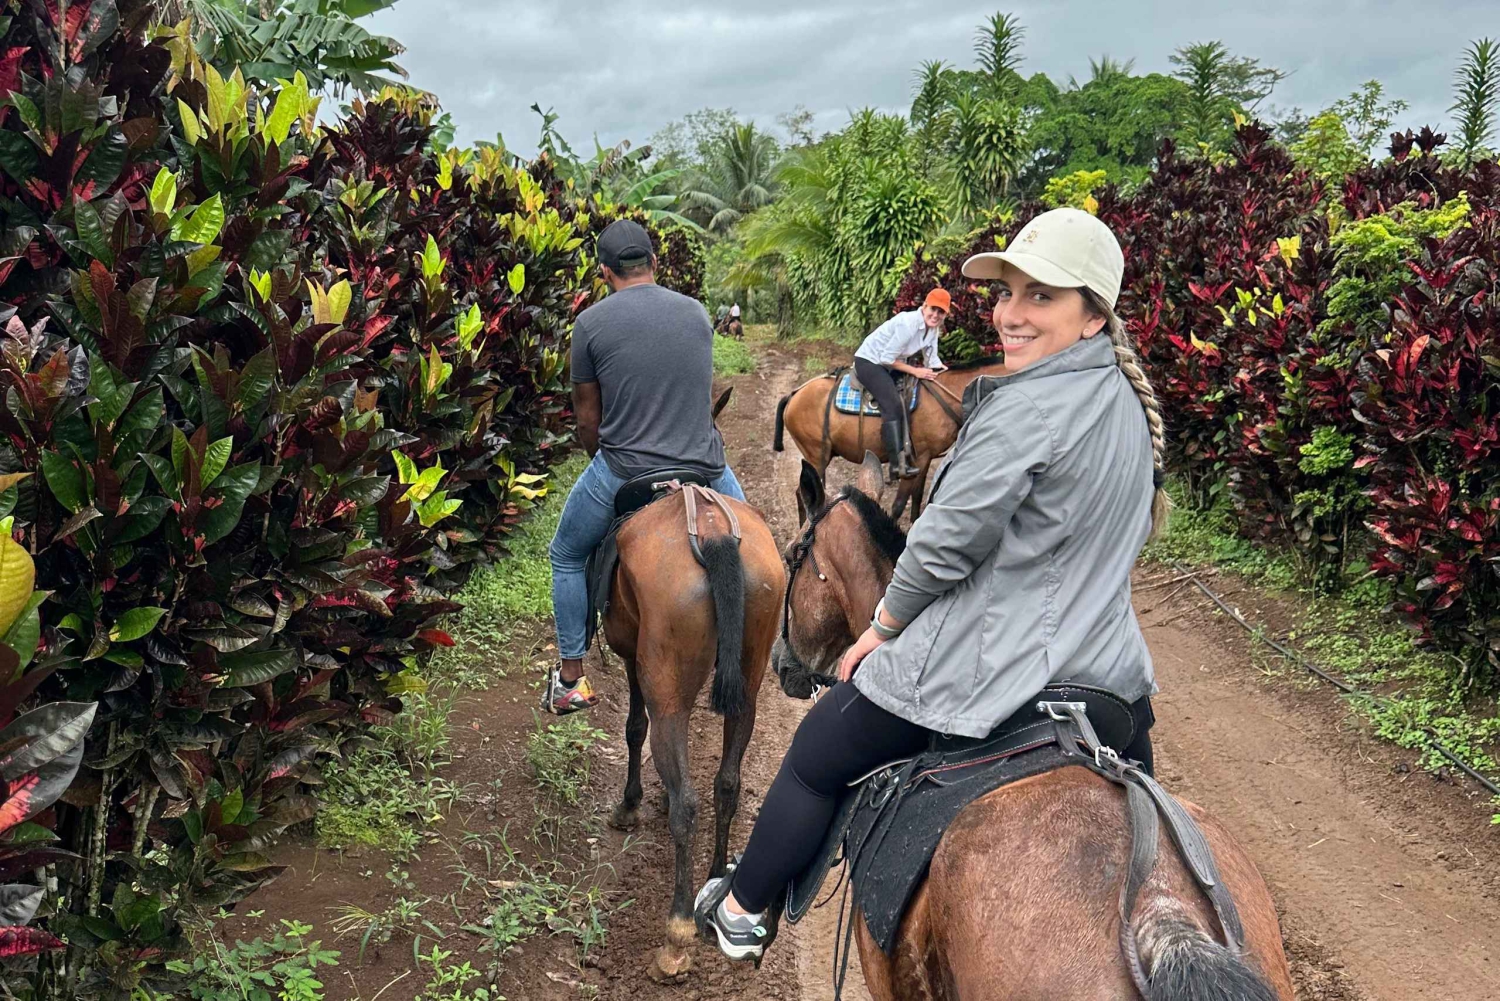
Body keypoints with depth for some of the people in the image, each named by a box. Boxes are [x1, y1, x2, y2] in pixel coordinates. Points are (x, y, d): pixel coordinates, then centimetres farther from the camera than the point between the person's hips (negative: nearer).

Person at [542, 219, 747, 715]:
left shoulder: (590, 323, -5)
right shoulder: (698, 313, 6)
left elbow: (587, 418, 1)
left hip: (622, 473, -2)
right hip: (704, 467, 2)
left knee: (567, 558, 23)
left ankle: (571, 680, 26)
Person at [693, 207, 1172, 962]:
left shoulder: (1023, 407, -22)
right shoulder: (1131, 403, 6)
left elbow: (945, 544, -19)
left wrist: (882, 627, -3)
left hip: (984, 671, -8)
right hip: (1107, 672, 8)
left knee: (815, 762, 14)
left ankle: (740, 913, 34)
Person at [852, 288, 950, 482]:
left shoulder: (933, 328, -2)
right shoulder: (908, 323, -28)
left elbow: (933, 360, 6)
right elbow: (887, 359, -24)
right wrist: (915, 371, -22)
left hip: (890, 364, 9)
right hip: (869, 362, -9)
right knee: (893, 405, -26)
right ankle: (897, 465, -30)